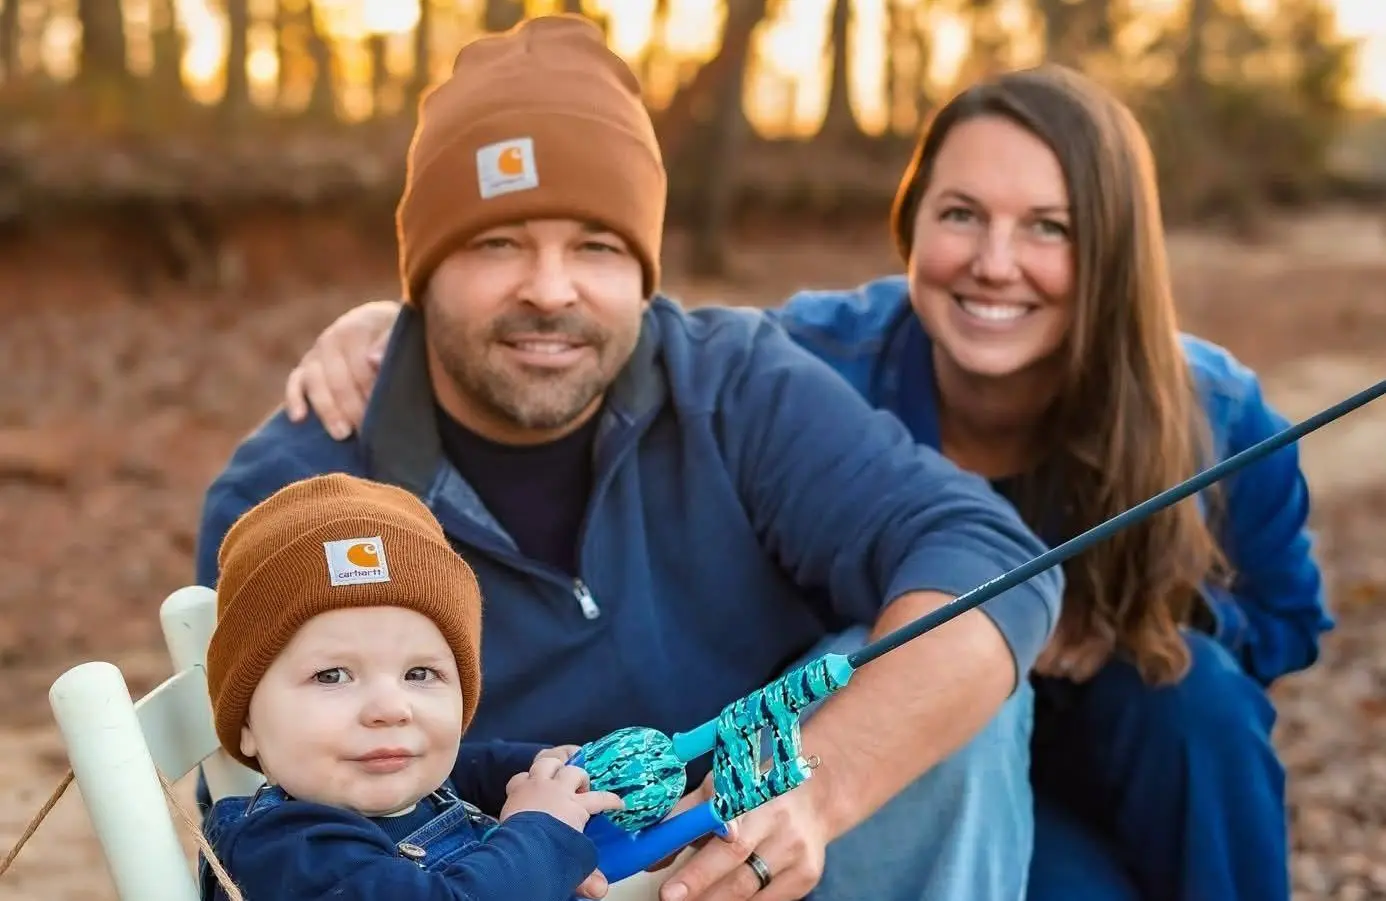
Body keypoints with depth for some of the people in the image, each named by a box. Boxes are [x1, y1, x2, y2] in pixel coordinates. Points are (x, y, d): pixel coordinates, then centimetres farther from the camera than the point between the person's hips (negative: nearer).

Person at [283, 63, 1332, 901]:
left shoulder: (1218, 421, -21)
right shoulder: (808, 367, -25)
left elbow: (1286, 618, -3)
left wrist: (1136, 620, -26)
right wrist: (405, 327, -39)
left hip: (1120, 762, 3)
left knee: (1194, 685, -31)